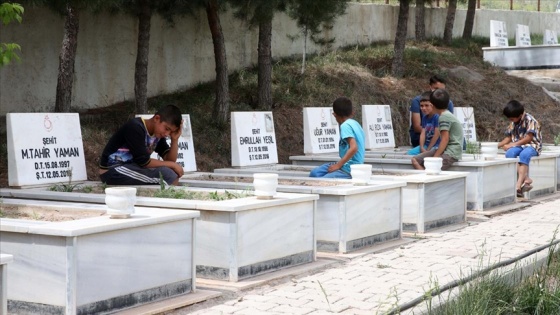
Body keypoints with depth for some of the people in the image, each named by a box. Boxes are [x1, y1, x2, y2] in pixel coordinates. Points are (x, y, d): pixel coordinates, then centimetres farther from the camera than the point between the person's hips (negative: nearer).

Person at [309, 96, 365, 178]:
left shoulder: (345, 125, -13)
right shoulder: (355, 124, 14)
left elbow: (354, 148, -25)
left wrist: (338, 165, -20)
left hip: (348, 169, -10)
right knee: (315, 172, 10)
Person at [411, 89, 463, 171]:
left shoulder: (444, 117, -14)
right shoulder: (447, 115, 16)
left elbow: (445, 139, -19)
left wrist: (435, 157, -18)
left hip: (451, 153, -10)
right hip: (445, 150, 10)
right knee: (415, 160, 3)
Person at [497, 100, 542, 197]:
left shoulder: (529, 120, -10)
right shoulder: (513, 123, 11)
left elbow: (529, 138, -17)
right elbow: (509, 137, 14)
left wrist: (512, 144, -20)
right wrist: (498, 145, -2)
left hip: (532, 146, -6)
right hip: (518, 146, 6)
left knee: (524, 154, -40)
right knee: (509, 153, -30)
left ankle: (518, 184, -46)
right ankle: (526, 179, -36)